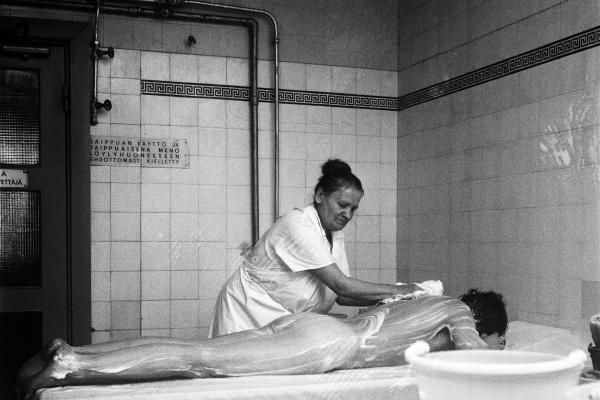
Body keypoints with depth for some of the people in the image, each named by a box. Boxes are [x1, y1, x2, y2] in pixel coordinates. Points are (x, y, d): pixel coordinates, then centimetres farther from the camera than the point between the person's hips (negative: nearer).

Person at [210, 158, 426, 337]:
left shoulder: (335, 234, 4)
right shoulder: (298, 224, -24)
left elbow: (340, 296, 3)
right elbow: (341, 286, -27)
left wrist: (389, 298, -9)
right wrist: (397, 290, -19)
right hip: (249, 316, -8)